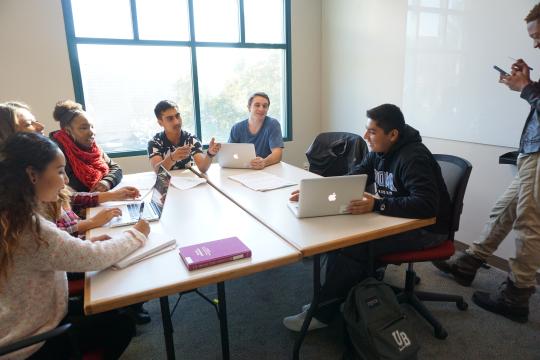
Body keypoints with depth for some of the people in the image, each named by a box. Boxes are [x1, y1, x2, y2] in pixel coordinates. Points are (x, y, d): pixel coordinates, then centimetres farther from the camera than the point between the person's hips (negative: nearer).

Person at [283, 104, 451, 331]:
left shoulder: (413, 158, -23)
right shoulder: (379, 153, 3)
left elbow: (427, 205, -33)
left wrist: (377, 205, -40)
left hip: (426, 228, -8)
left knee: (351, 246, -21)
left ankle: (322, 314, -5)